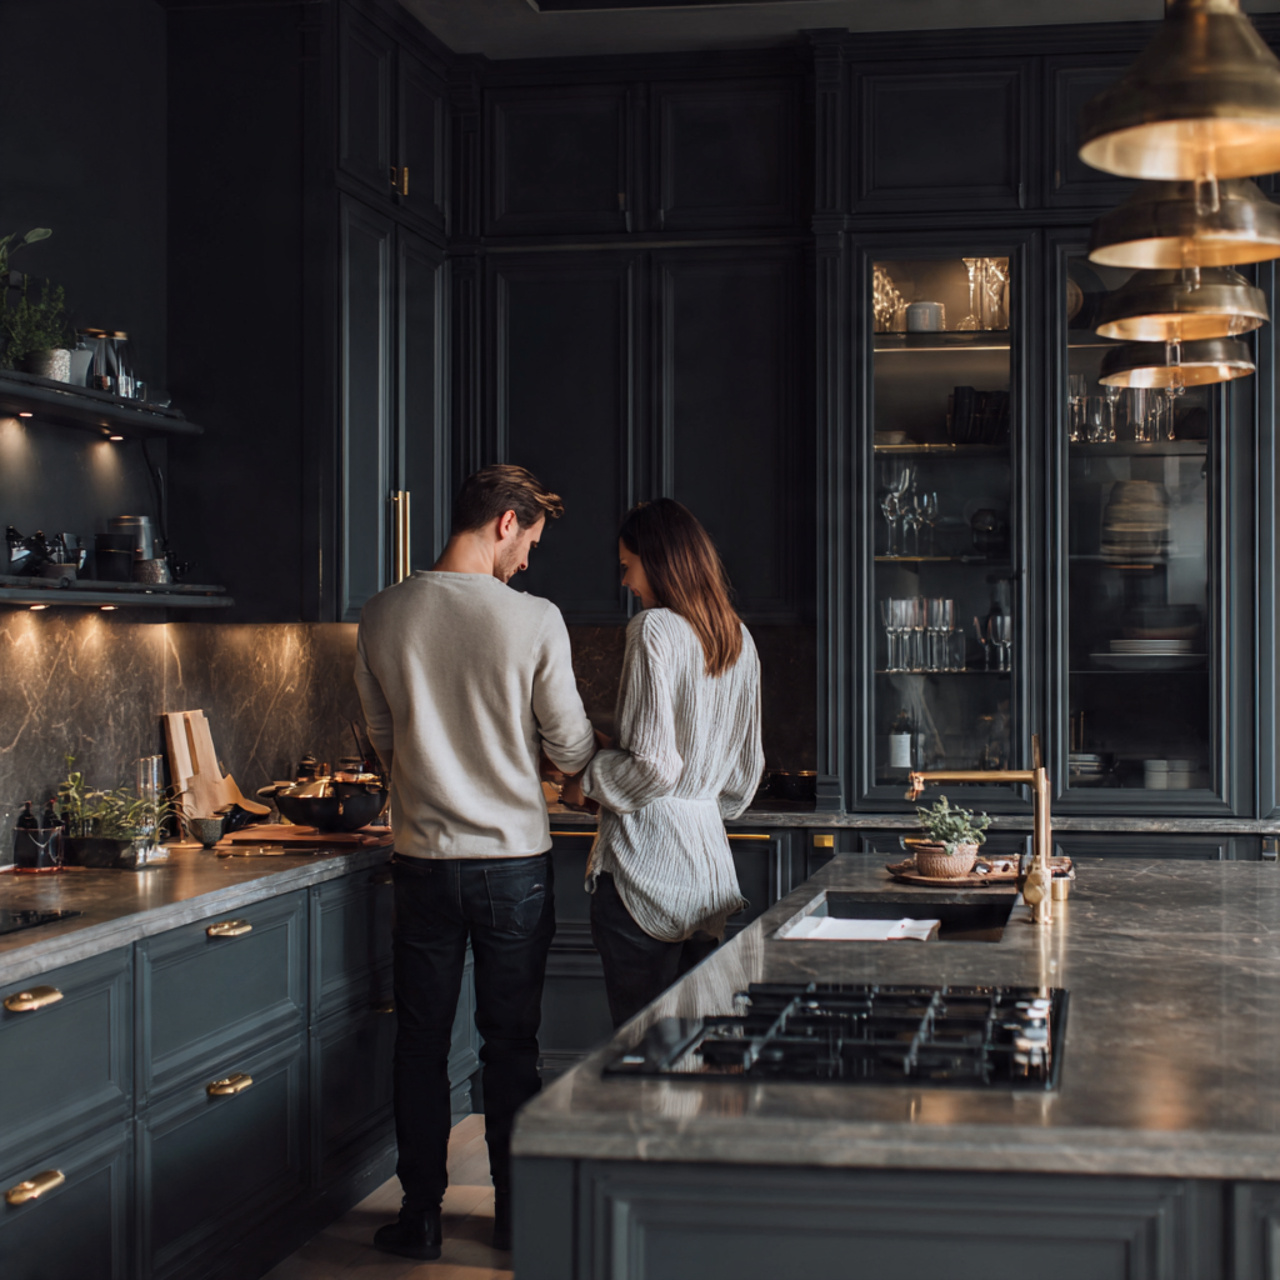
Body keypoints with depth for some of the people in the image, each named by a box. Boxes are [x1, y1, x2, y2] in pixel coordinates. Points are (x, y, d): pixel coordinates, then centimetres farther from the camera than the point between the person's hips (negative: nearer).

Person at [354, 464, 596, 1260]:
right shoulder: (533, 620, -13)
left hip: (423, 858, 2)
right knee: (512, 1044, 10)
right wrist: (592, 749, 18)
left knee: (422, 1043, 12)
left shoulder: (384, 616, -3)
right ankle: (517, 1217, 20)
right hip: (513, 858, -2)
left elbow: (384, 739, 8)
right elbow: (571, 750, -5)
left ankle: (421, 1216, 18)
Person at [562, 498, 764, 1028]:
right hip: (708, 854, 8)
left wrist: (586, 782, -1)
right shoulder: (736, 637, 12)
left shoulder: (654, 630, -11)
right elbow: (747, 767, 18)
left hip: (645, 859, -8)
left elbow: (653, 766, -16)